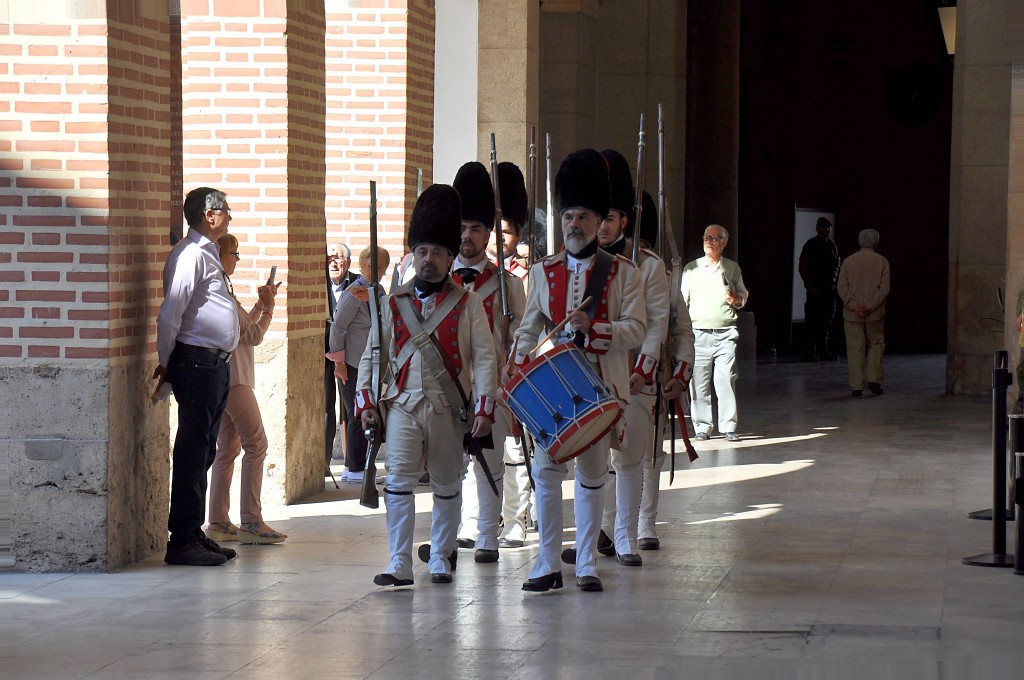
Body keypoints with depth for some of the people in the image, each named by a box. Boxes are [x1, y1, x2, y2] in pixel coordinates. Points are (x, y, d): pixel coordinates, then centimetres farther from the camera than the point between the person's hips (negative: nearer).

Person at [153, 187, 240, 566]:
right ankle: (182, 542, -6)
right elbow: (170, 314, -17)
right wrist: (166, 365, -10)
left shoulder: (207, 253, 19)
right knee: (192, 451, -8)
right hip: (197, 361, -10)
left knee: (204, 450, 13)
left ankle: (193, 532, 20)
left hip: (216, 363, 10)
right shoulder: (190, 255, -14)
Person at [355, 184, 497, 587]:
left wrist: (484, 408, -10)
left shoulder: (467, 303, 1)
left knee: (447, 486, 9)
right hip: (403, 404, 1)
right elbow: (372, 356, 10)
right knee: (398, 482, -10)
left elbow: (484, 357, -2)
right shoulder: (393, 304, 7)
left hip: (450, 407, -1)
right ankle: (400, 565, -10)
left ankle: (441, 559, 21)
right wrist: (366, 403, 1)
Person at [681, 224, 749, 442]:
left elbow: (744, 295, 19)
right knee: (699, 383, -1)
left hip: (725, 333, 0)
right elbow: (682, 301, 13)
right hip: (699, 332, 0)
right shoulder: (691, 268, 10)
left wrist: (736, 299, -4)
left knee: (726, 381, -6)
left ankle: (729, 426, 0)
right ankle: (702, 426, 7)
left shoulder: (732, 268, 10)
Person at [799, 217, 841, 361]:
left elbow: (837, 266, 23)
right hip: (815, 289, -6)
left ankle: (823, 350, 14)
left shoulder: (831, 245, 15)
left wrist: (835, 280, 8)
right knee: (813, 320, -9)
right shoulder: (811, 245, -4)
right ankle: (811, 351, -9)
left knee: (827, 319, 7)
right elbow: (802, 268, -7)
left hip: (830, 288, 6)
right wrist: (811, 286, -13)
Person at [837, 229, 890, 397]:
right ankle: (874, 379, 2)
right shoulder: (882, 261, 1)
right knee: (876, 344, 14)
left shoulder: (848, 261, 3)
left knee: (855, 349, 3)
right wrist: (871, 306, -11)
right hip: (874, 314, -1)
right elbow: (884, 288, -8)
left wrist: (854, 306, -9)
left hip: (852, 314, 1)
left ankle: (857, 386, 0)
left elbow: (842, 287, -4)